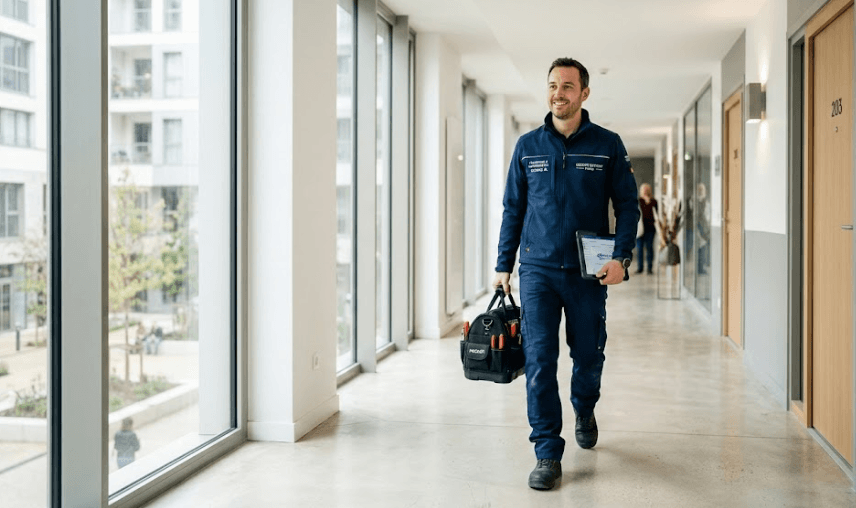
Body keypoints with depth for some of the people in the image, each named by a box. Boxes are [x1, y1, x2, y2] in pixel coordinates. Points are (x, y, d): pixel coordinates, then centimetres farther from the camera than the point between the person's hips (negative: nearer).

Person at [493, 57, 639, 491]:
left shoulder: (607, 145, 2)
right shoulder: (528, 146, 6)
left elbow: (627, 206, 3)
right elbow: (512, 209, 10)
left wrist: (621, 258, -10)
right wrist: (503, 266, 7)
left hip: (588, 273, 0)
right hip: (537, 271, 0)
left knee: (589, 356, 12)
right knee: (539, 361, -6)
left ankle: (584, 411, 44)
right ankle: (547, 453, 3)